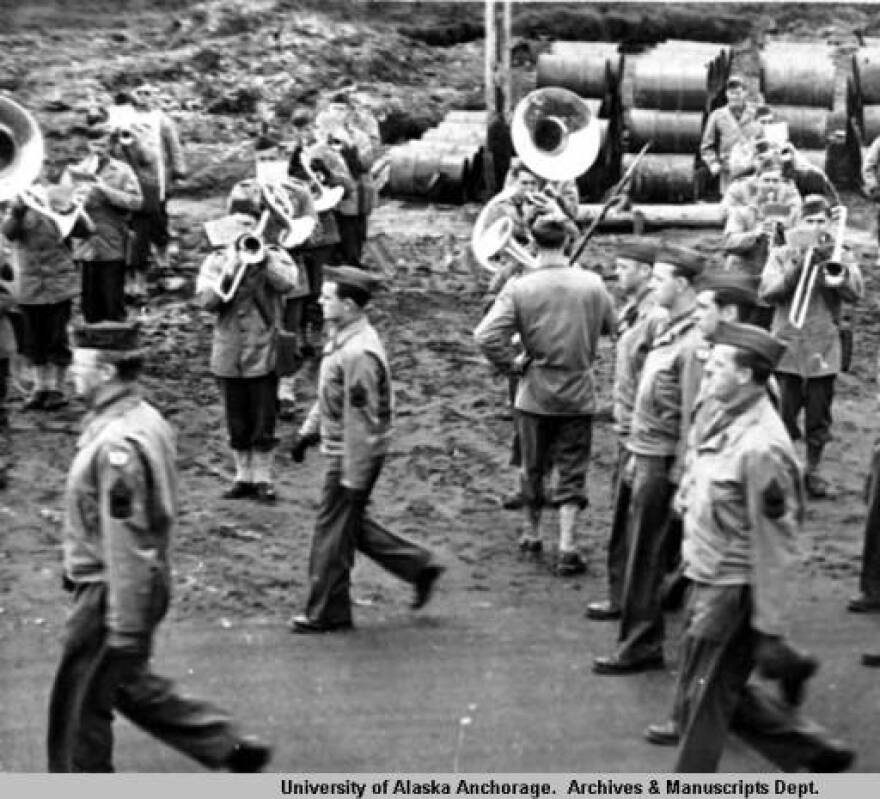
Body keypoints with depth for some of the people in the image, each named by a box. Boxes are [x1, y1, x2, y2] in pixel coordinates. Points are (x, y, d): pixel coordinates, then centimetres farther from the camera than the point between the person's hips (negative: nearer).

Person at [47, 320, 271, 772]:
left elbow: (126, 541, -26)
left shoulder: (118, 445, -26)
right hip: (146, 581, 10)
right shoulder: (145, 418, 4)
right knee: (130, 687, 23)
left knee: (80, 703, 7)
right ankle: (230, 747, 24)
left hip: (113, 592, -10)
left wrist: (124, 629, -22)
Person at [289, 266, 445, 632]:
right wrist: (308, 431, 21)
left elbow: (361, 421, -24)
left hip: (353, 455, -10)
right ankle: (420, 566, 28)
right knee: (352, 524, 19)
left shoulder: (359, 353, -26)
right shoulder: (342, 338, 5)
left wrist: (354, 479, -21)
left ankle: (326, 613, 17)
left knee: (332, 532, 3)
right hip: (340, 448, 10)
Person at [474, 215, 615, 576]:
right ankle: (567, 549, 0)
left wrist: (511, 364, -7)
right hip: (579, 394, 0)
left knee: (533, 468, 18)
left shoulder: (520, 288, -12)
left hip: (534, 394, 0)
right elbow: (612, 326, 5)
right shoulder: (592, 284, -8)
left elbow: (485, 335, -21)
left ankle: (532, 534, 34)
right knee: (572, 473, 7)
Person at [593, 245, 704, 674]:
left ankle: (639, 646, 8)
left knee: (646, 555, -1)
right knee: (643, 546, 16)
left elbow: (692, 414, -20)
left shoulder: (695, 341, -20)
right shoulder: (670, 329, 9)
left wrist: (678, 473, -18)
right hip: (647, 454, 9)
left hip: (663, 461, -9)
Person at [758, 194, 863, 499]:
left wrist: (836, 270, -22)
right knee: (782, 413, -1)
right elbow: (766, 293, -6)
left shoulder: (840, 257, 7)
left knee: (819, 414, 7)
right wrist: (798, 269, -16)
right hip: (786, 345, -1)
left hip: (823, 347, 1)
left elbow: (856, 292, -8)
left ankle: (812, 470, 22)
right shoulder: (781, 255, 6)